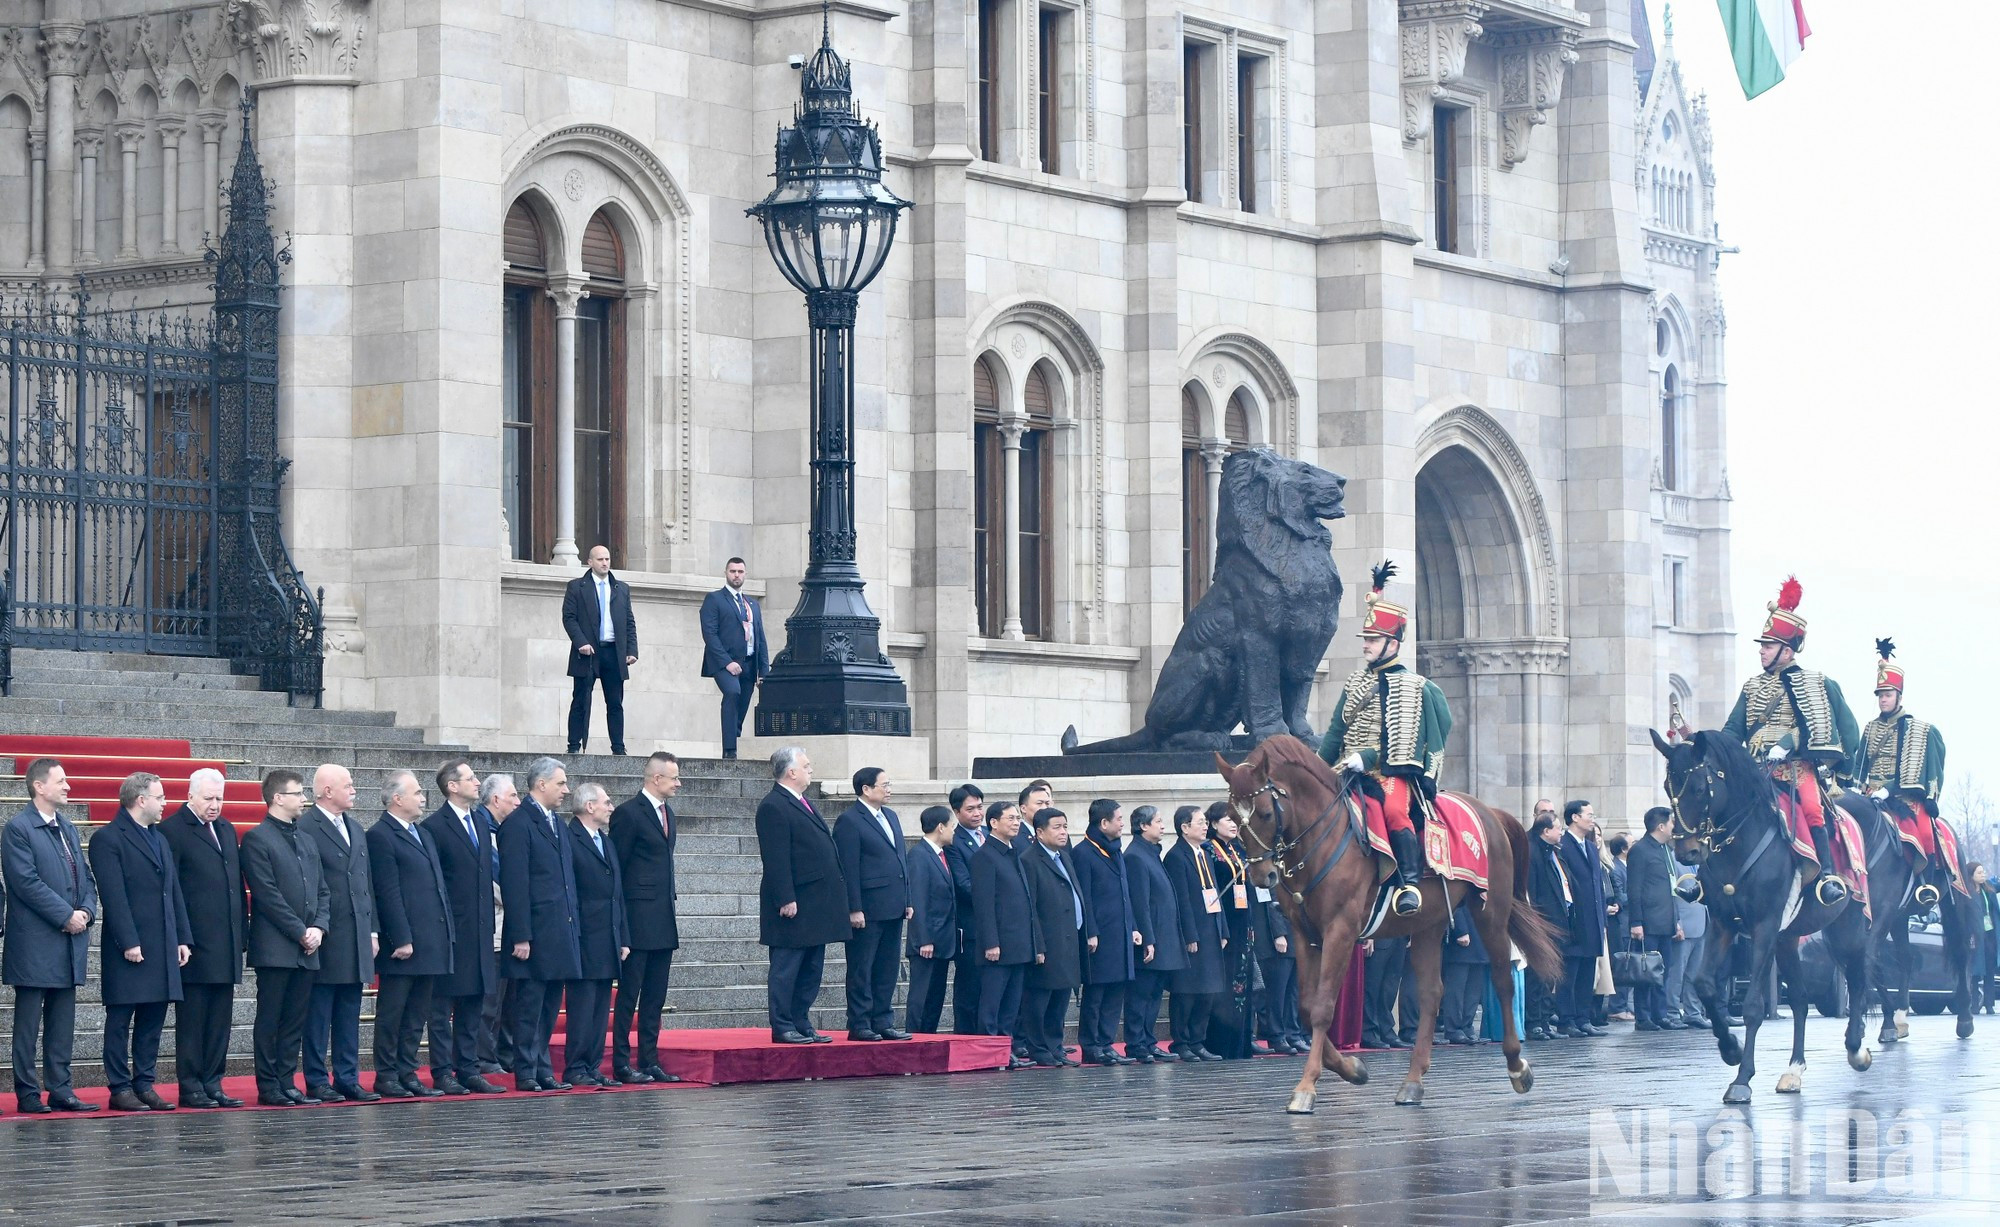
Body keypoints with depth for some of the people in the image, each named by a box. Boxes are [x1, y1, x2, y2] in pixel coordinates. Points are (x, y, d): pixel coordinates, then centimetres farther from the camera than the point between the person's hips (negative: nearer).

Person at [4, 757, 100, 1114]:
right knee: (28, 1024, -1)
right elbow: (27, 883, -16)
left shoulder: (67, 829, 16)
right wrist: (66, 916, -16)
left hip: (70, 941, 7)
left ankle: (60, 1089, 14)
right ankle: (27, 1094, 2)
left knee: (62, 1024, 9)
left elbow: (85, 879, 16)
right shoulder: (18, 829, -8)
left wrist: (86, 911, -3)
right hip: (35, 945, -7)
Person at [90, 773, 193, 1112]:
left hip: (163, 949, 8)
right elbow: (113, 896, -14)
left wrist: (183, 938, 11)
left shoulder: (159, 840, 19)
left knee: (153, 1021, 8)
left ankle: (145, 1085, 13)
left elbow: (174, 892, 18)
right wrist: (128, 942, -19)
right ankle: (120, 1089, 1)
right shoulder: (108, 840, -7)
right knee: (120, 1021, -2)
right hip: (129, 950, -8)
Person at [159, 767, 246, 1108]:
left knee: (220, 1020, 8)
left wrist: (242, 933, 13)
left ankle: (213, 1084, 13)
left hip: (226, 945, 7)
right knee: (192, 1019, -2)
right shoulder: (172, 831, -6)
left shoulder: (226, 830, 17)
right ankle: (191, 1087, 1)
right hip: (195, 945, -7)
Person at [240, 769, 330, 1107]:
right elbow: (268, 894, -12)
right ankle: (268, 1087, 1)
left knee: (295, 1020, 7)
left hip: (307, 948, 7)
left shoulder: (307, 841, 18)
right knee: (269, 1019, -2)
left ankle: (286, 1082, 11)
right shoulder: (257, 839, -5)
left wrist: (319, 927, -1)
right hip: (274, 948, -7)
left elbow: (323, 891, 17)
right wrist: (300, 932, -13)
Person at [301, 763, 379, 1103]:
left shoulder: (355, 829, 18)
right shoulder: (305, 828, -10)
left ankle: (348, 1079, 14)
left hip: (357, 938, 8)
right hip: (325, 939, -8)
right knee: (319, 1014, -1)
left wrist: (372, 931, 15)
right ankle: (317, 1082, 3)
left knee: (349, 1014, 10)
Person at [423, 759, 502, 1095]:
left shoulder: (480, 822, 15)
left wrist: (489, 923, 13)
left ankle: (469, 1070, 15)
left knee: (474, 1004, 10)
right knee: (442, 1005, -1)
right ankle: (443, 1073, 2)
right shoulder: (435, 826, -9)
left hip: (479, 930, 7)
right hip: (449, 930, -7)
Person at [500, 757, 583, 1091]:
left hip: (560, 934, 8)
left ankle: (543, 1071, 15)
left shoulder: (556, 823, 17)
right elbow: (514, 884, -15)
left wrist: (573, 928, 15)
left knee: (550, 1007, 11)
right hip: (535, 934, -8)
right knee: (530, 1008, -3)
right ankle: (526, 1073, 1)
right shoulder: (518, 825, -10)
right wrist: (520, 937, -19)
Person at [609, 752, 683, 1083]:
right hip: (638, 917, -8)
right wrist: (620, 918, -10)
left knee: (655, 997, 9)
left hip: (663, 920, 8)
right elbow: (616, 868, -9)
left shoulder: (668, 814, 17)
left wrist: (672, 898, 14)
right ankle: (622, 1064, -3)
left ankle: (649, 1062, 11)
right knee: (629, 993, -5)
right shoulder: (629, 814, -9)